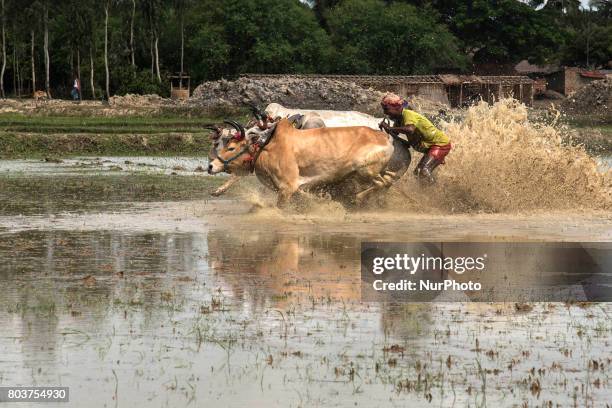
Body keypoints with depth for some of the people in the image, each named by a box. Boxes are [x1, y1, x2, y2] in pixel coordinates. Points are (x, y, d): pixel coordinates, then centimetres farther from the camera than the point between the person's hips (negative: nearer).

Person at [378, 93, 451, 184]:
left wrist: (389, 128, -33)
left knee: (425, 171, -25)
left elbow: (410, 130, -41)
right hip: (432, 146, 11)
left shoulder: (408, 114, -22)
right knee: (418, 172, 17)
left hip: (441, 144, -11)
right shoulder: (399, 119, 8)